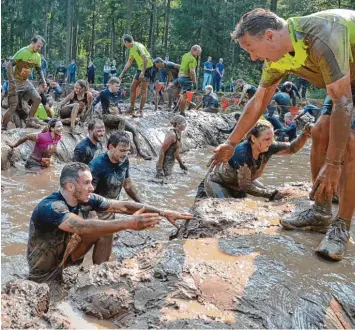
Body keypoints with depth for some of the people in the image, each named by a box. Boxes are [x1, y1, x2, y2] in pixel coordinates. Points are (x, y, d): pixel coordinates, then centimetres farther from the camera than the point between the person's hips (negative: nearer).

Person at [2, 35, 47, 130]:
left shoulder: (37, 56, 1)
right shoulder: (22, 52, -20)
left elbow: (39, 70, 16)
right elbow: (9, 65, -20)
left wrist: (43, 81, 3)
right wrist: (12, 81, -26)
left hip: (25, 81, 7)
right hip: (16, 82, -7)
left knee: (37, 98, -4)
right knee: (13, 107, -8)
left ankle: (29, 121, 8)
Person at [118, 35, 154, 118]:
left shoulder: (138, 47, -19)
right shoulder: (131, 49, 11)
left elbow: (145, 59, -28)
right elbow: (129, 62, 18)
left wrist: (142, 72, -32)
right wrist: (122, 74, 16)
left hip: (147, 68, -10)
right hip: (140, 68, 10)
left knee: (143, 91, -7)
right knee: (132, 87, 9)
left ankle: (140, 111, -2)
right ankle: (132, 109, 15)